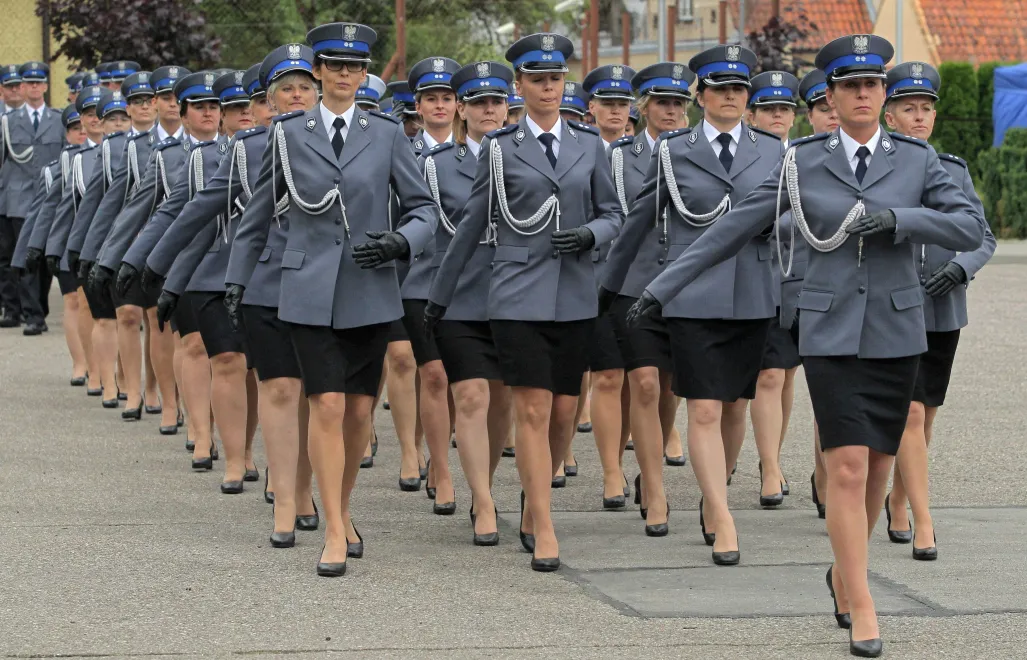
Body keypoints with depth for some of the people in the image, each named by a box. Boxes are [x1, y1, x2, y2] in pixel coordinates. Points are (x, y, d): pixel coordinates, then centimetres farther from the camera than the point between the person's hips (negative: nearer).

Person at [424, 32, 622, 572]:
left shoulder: (589, 145, 8)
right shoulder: (500, 148, 2)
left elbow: (612, 214, 13)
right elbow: (472, 224, 7)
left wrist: (589, 235, -11)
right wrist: (440, 294, 11)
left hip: (574, 296, 3)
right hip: (519, 296, -3)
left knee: (564, 413, 6)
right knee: (533, 412, -8)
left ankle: (532, 504, 27)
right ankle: (544, 532, -6)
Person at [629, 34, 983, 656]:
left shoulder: (917, 159, 3)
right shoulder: (805, 162, 0)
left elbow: (971, 229, -4)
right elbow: (733, 228, 3)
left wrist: (898, 218, -19)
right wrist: (663, 286, 2)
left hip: (897, 331, 2)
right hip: (831, 331, -2)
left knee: (877, 470, 9)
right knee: (847, 469, -11)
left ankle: (845, 572, 33)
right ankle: (862, 608, -6)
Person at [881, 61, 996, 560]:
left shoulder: (955, 171, 8)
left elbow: (983, 235, 7)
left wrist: (960, 266, -13)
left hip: (943, 311, 4)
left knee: (926, 413, 12)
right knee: (909, 412, -13)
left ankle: (898, 500, 33)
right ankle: (923, 524, -12)